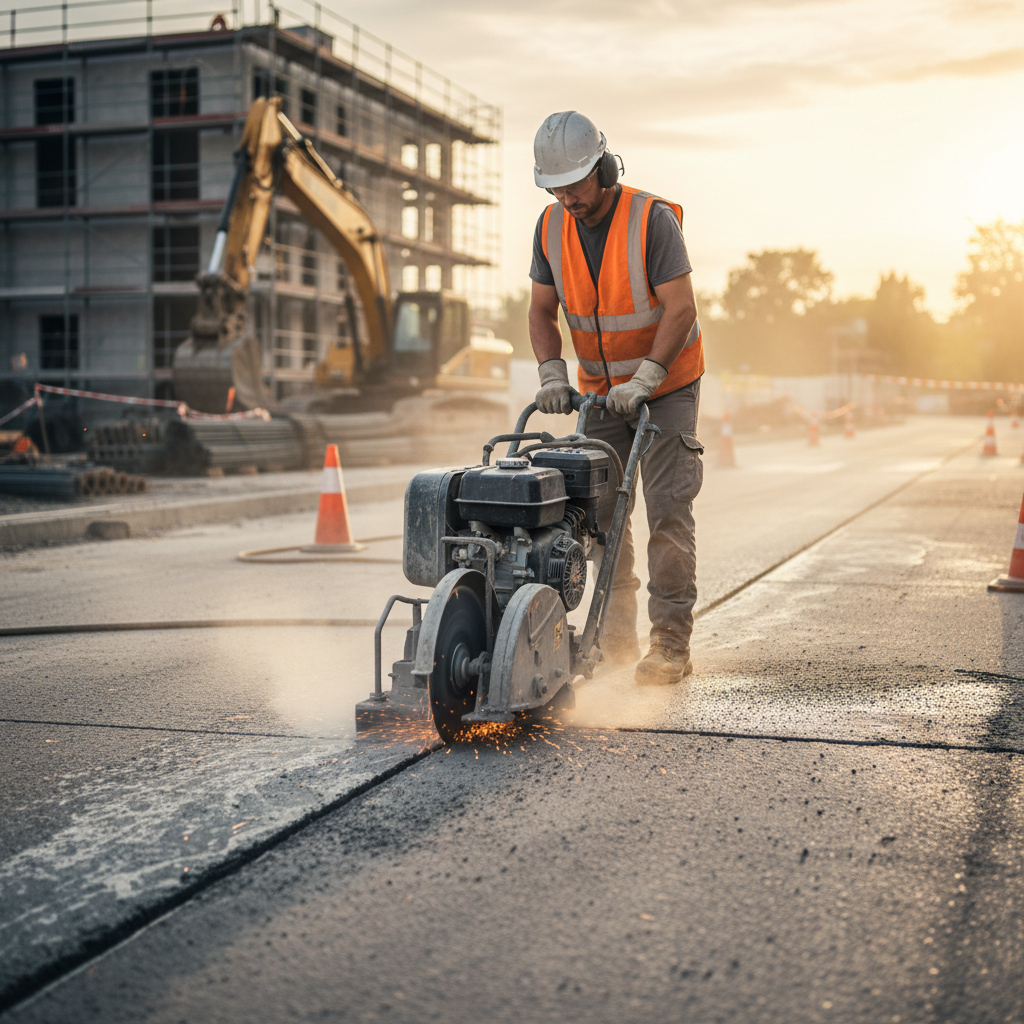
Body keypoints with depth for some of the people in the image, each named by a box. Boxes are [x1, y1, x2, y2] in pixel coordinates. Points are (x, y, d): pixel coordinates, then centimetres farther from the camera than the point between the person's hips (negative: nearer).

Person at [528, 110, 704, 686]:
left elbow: (681, 309, -21)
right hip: (600, 389, 5)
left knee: (668, 509, -9)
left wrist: (644, 379, -28)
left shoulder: (652, 219, -19)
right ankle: (618, 629, 12)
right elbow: (542, 309, 3)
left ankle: (671, 642, -5)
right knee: (597, 507, 0)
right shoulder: (552, 227, -3)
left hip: (667, 385, -5)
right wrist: (552, 373, -12)